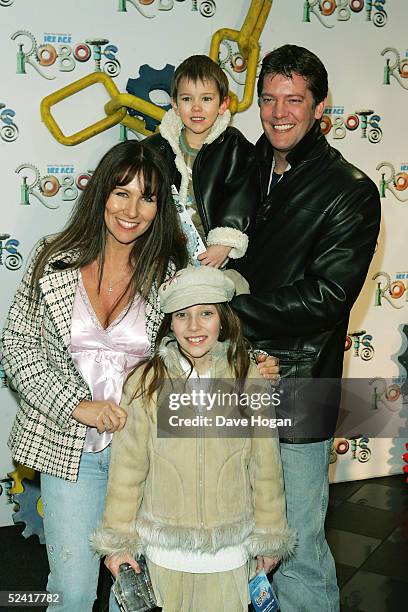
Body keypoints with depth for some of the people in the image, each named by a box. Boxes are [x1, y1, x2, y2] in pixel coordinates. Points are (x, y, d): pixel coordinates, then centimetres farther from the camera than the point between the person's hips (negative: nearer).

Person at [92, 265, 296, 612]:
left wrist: (269, 536, 4)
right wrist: (118, 539, 0)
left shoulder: (250, 379, -8)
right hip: (165, 549, 0)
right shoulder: (147, 382, -10)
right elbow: (128, 466, -5)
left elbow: (265, 466, -2)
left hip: (230, 549, 0)